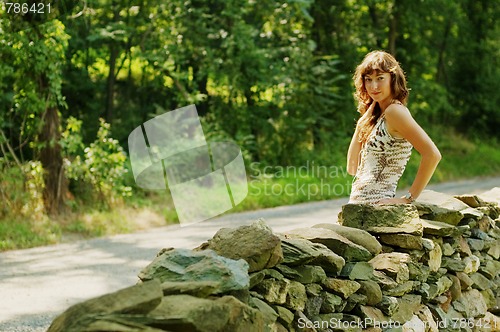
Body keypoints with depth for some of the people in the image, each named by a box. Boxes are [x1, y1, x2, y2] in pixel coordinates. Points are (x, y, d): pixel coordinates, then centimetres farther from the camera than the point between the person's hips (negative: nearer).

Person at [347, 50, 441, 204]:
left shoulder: (395, 111, -11)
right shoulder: (376, 115, 15)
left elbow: (432, 154, -21)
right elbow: (353, 168, 12)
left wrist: (409, 198, -16)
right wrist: (360, 126, 6)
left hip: (376, 205, -8)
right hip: (357, 204, 8)